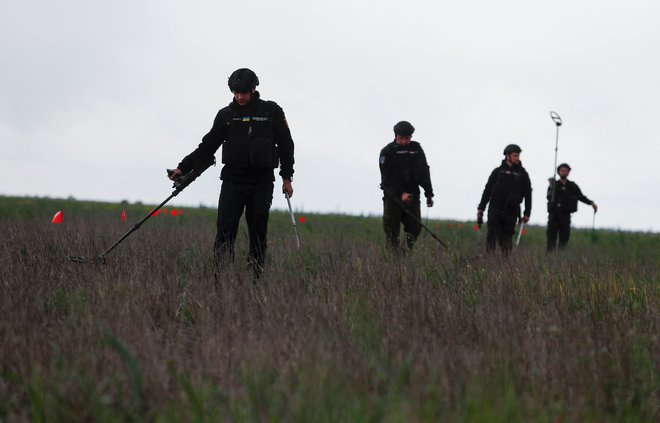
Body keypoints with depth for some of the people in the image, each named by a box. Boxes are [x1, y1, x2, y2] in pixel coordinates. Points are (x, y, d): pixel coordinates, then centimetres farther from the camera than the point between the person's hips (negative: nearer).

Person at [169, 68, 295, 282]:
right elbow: (207, 146, 11)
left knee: (258, 234, 2)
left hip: (262, 183, -1)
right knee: (225, 231, -11)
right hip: (232, 181, 1)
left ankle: (255, 279, 7)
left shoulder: (271, 111, 4)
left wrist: (287, 177, 6)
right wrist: (184, 167, 4)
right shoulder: (226, 115, 8)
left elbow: (285, 144, 9)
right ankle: (221, 282, -15)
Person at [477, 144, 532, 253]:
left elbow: (528, 194, 7)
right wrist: (481, 208, 5)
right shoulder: (498, 171, 9)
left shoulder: (522, 174, 8)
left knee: (507, 238, 1)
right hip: (495, 210, 0)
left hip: (511, 212, 0)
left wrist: (527, 213, 0)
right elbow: (487, 190, 10)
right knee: (492, 236, -7)